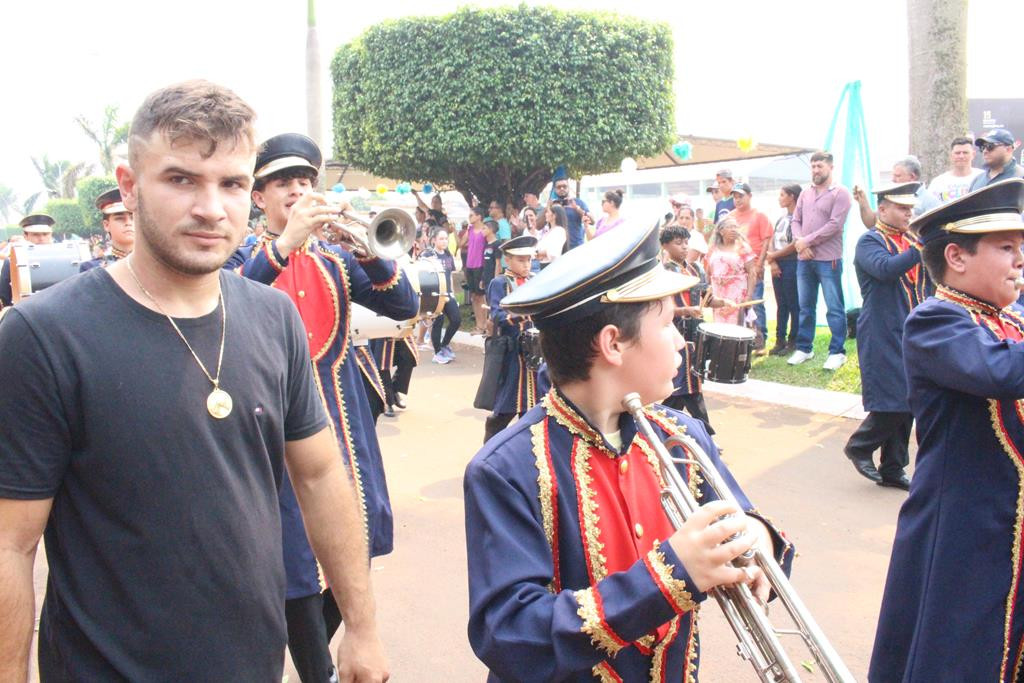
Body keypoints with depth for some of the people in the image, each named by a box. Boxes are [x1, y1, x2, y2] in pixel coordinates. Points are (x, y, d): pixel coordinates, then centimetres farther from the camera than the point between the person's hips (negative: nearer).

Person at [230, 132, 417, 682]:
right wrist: (286, 241, -30)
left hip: (342, 424, 4)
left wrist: (367, 250, -18)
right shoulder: (243, 255, 2)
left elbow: (404, 306, -1)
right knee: (299, 558, -5)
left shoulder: (335, 257, 11)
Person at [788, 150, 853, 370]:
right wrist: (799, 241, -8)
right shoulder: (805, 193, 14)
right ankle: (804, 348, 21)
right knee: (805, 307, 12)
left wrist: (806, 241, -13)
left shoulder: (840, 193, -5)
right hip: (804, 259, 6)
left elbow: (834, 225, -14)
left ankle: (837, 352, 5)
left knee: (834, 308, -1)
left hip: (828, 260, -6)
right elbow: (795, 220, 11)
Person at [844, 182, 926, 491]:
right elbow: (886, 268, -24)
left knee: (908, 405, 8)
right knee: (892, 402, -11)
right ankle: (859, 447, 12)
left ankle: (893, 469, 18)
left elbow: (926, 281, 17)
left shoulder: (913, 241, 17)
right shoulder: (870, 241, -5)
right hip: (883, 335, -7)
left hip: (913, 335, 7)